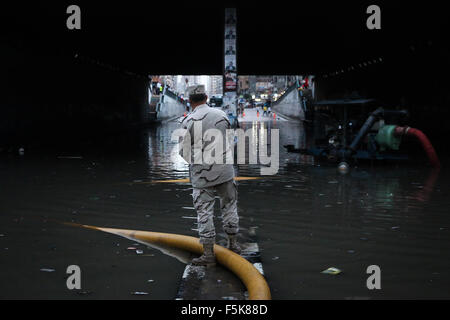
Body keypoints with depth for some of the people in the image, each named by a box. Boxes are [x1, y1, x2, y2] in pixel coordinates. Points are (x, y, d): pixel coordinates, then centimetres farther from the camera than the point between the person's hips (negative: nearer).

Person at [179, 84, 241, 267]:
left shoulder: (188, 121, -11)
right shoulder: (222, 115, 2)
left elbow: (184, 151, -6)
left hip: (202, 173, -4)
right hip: (225, 169, 4)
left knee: (204, 212, 3)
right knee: (229, 205, 19)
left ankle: (209, 254, 6)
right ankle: (233, 244, 29)